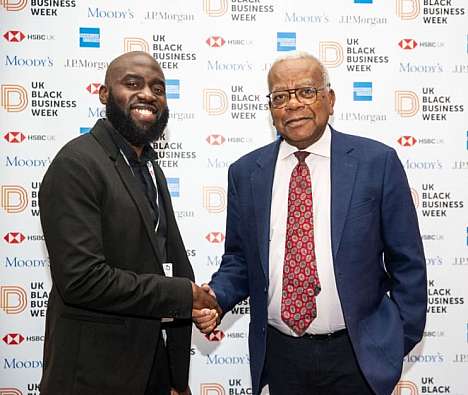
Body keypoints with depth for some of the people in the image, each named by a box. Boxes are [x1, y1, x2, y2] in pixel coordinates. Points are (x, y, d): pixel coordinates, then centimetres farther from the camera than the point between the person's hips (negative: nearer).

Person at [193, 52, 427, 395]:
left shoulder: (377, 162, -7)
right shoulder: (245, 172, 1)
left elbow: (407, 261, -2)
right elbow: (239, 259, 8)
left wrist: (403, 341, 0)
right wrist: (216, 297, -9)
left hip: (357, 355, -2)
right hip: (279, 354, 2)